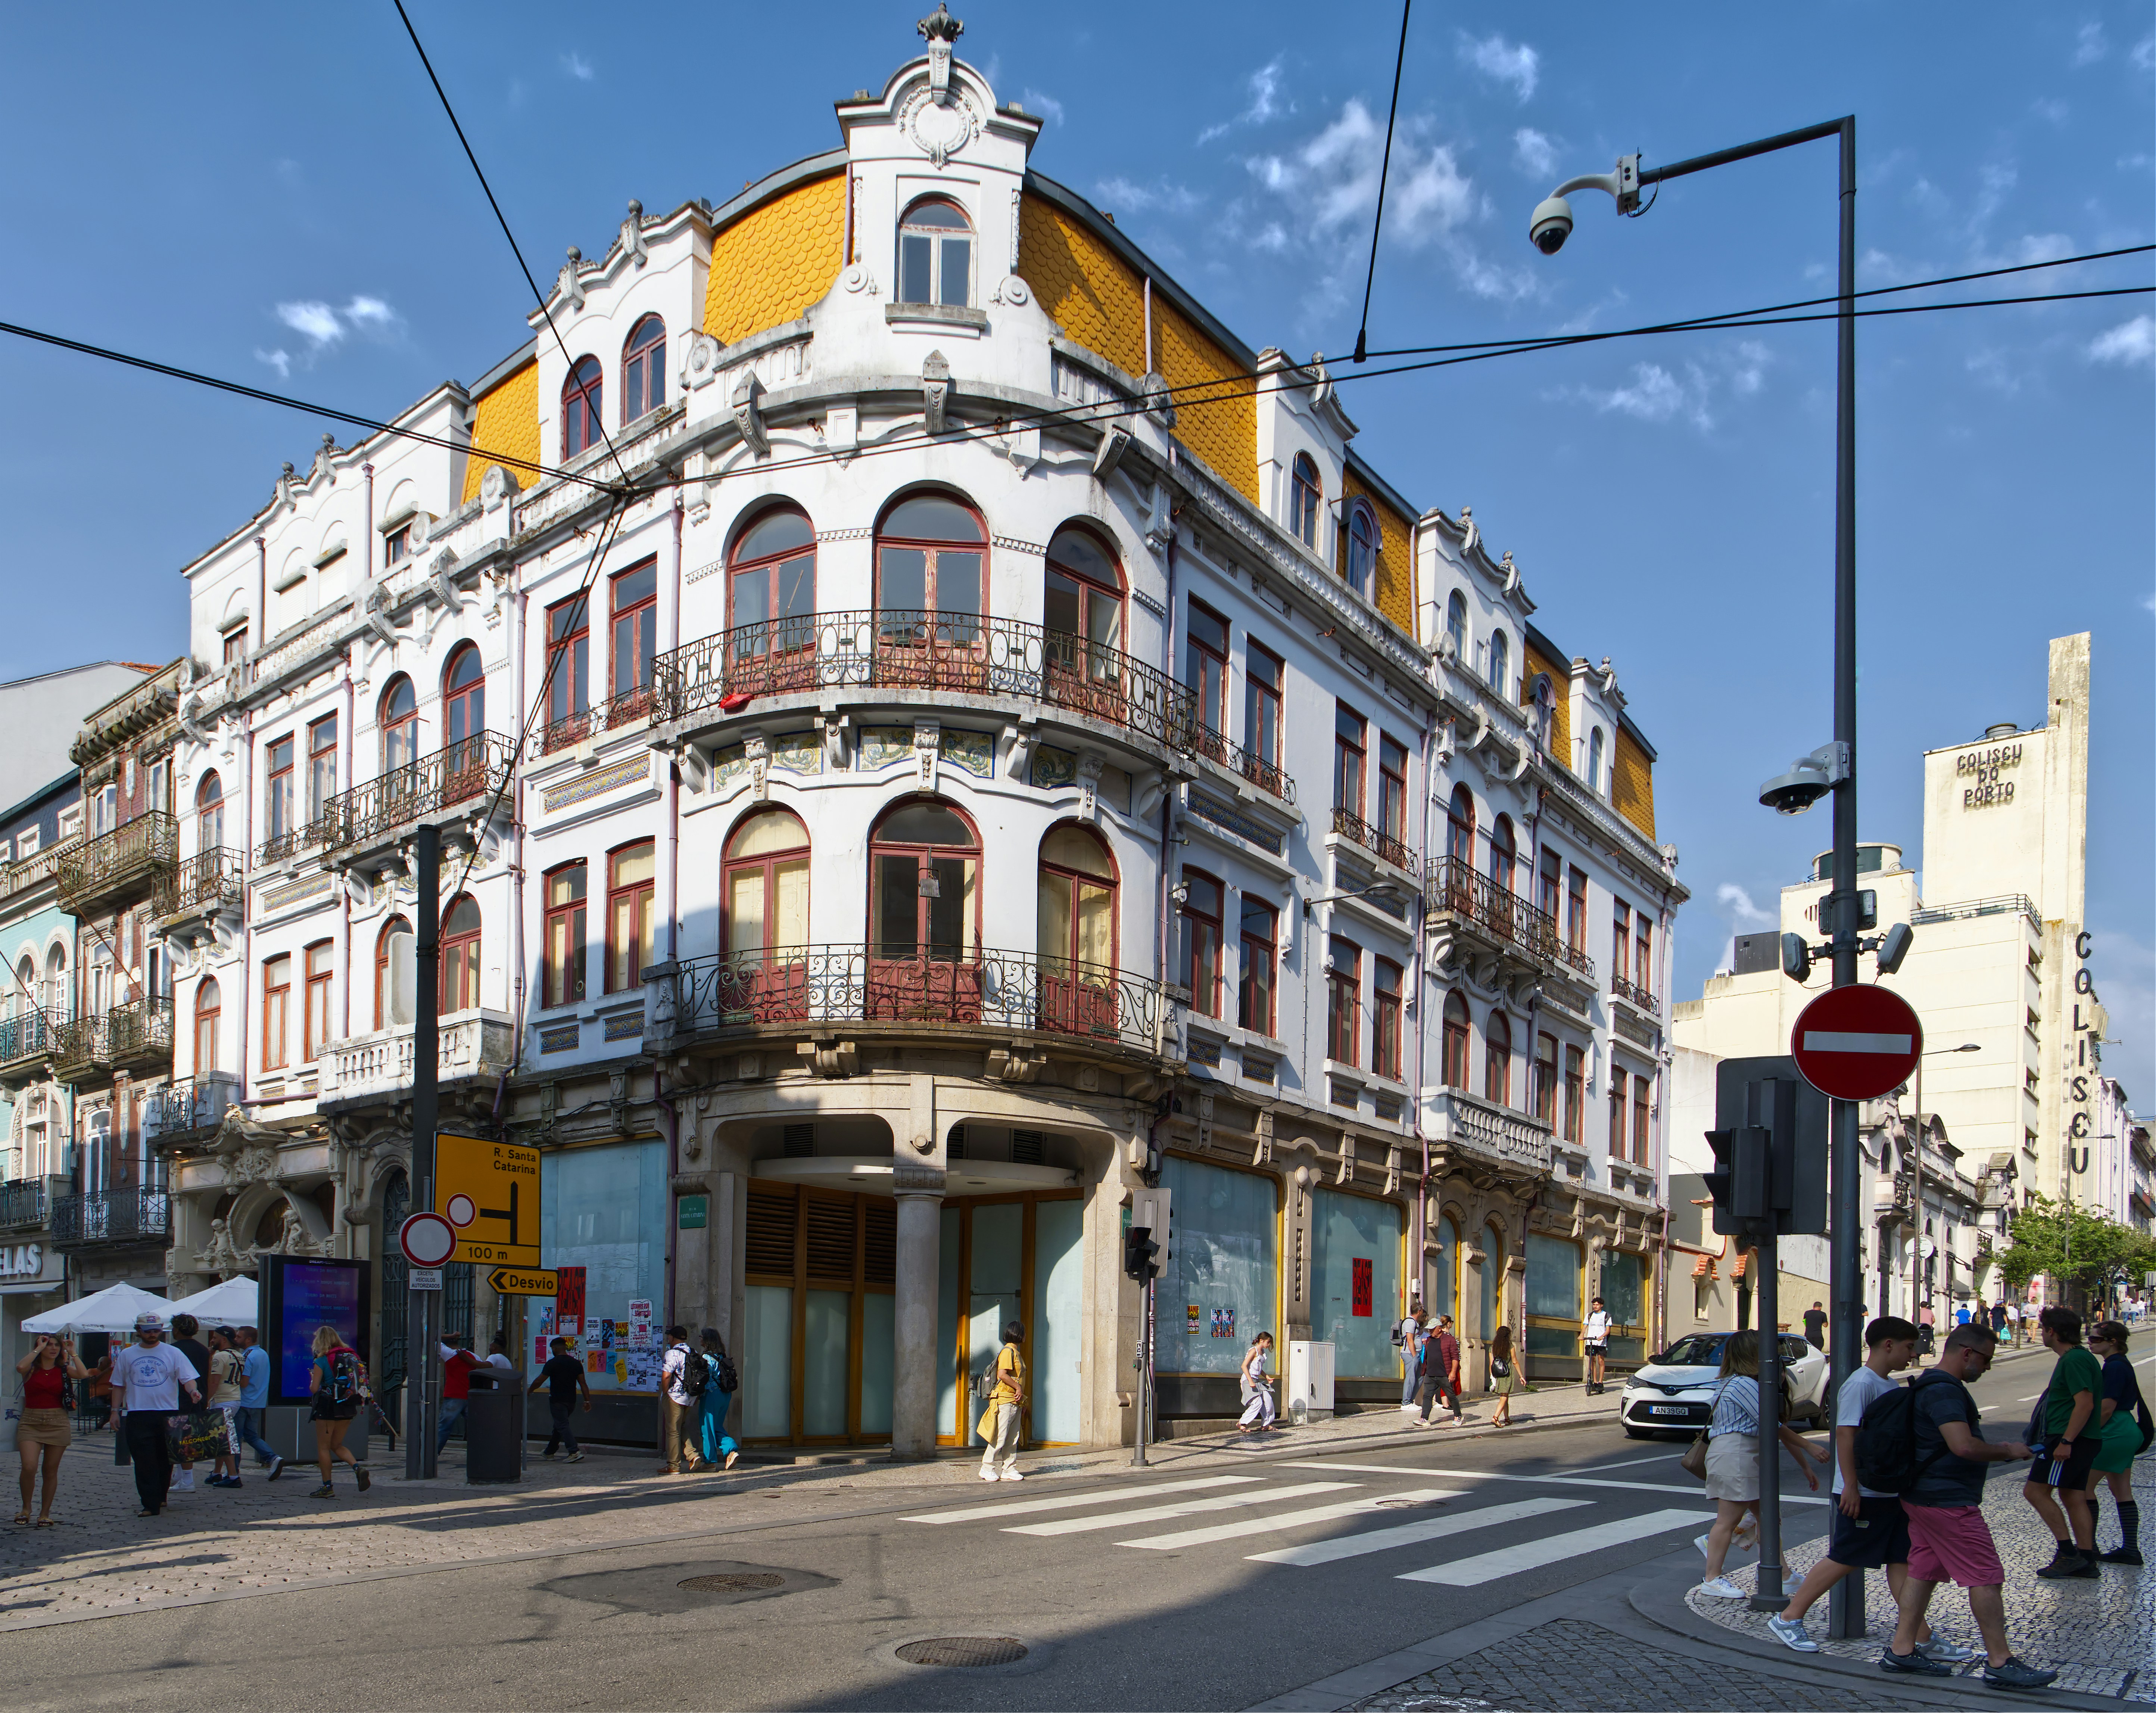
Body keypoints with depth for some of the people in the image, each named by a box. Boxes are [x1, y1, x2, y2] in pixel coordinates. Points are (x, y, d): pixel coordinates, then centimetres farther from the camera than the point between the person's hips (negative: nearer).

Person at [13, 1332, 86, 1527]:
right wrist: (39, 1349, -13)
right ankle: (26, 1508, 7)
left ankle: (45, 1513, 18)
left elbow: (84, 1375, -15)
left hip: (58, 1423, 1)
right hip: (30, 1423, -1)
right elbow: (20, 1367, -23)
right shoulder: (31, 1369, 2)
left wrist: (72, 1353, -6)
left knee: (51, 1471, 6)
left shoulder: (63, 1370, 5)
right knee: (29, 1467, -16)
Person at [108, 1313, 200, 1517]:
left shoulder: (173, 1354, 3)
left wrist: (193, 1391, -25)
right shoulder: (126, 1355, 9)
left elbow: (188, 1378, -4)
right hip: (137, 1416, 1)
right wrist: (115, 1410, 8)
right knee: (144, 1462, -5)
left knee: (165, 1461, 8)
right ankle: (150, 1504, -4)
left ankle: (161, 1496, 25)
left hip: (168, 1414, -1)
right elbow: (119, 1385, 15)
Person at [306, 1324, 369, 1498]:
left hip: (328, 1407, -6)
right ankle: (358, 1468, -6)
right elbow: (362, 1381, 7)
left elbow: (314, 1388, -12)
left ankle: (327, 1487, 8)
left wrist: (312, 1378, 9)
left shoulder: (322, 1360, -10)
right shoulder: (351, 1356, 7)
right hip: (348, 1407, 6)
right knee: (336, 1445, 17)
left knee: (324, 1447, 7)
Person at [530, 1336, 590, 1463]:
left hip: (557, 1400, -7)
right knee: (559, 1426, 20)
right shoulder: (576, 1363, 6)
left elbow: (539, 1382, -6)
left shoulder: (552, 1363, -10)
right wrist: (587, 1401, 3)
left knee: (563, 1426, -9)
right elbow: (583, 1384, 3)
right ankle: (549, 1452, 32)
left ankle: (575, 1452, -22)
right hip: (571, 1401, 7)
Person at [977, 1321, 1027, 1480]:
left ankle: (1009, 1470, 12)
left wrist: (1020, 1392, 11)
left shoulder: (1016, 1352, 19)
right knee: (1000, 1438, -7)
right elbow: (1002, 1375, -21)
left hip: (1015, 1402, 10)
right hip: (1005, 1401, -10)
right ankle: (987, 1469, -2)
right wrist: (1018, 1387, -14)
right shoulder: (1008, 1351, -11)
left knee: (1013, 1439, 8)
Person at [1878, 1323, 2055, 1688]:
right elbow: (1964, 1446, -29)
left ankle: (1901, 1651, 14)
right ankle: (2000, 1663, 0)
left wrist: (1997, 1449, 18)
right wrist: (2007, 1451, -13)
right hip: (1947, 1502, -11)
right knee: (1986, 1577, -5)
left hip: (1922, 1496, 11)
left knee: (1923, 1572, 12)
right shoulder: (1944, 1390, -19)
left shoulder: (1931, 1385, 16)